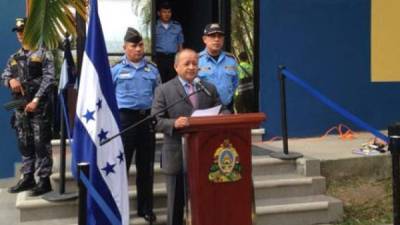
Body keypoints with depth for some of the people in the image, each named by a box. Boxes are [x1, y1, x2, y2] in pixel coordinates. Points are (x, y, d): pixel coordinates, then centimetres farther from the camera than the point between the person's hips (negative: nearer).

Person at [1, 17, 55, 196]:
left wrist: (36, 100, -17)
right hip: (20, 106, 6)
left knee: (41, 143, -5)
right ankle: (27, 178, 20)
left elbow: (48, 79, -9)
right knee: (24, 144, 11)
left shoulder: (43, 54, -1)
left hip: (39, 106, -6)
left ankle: (44, 180, 0)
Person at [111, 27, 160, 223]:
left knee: (146, 166, 11)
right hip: (125, 118, -3)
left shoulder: (152, 69, 8)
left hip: (147, 118, 3)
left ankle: (145, 208, 23)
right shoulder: (116, 70, 0)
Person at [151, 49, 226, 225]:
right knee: (177, 205, 9)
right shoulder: (164, 90, -1)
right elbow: (155, 121, -7)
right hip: (177, 158, -3)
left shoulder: (210, 89, 11)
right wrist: (174, 123, -25)